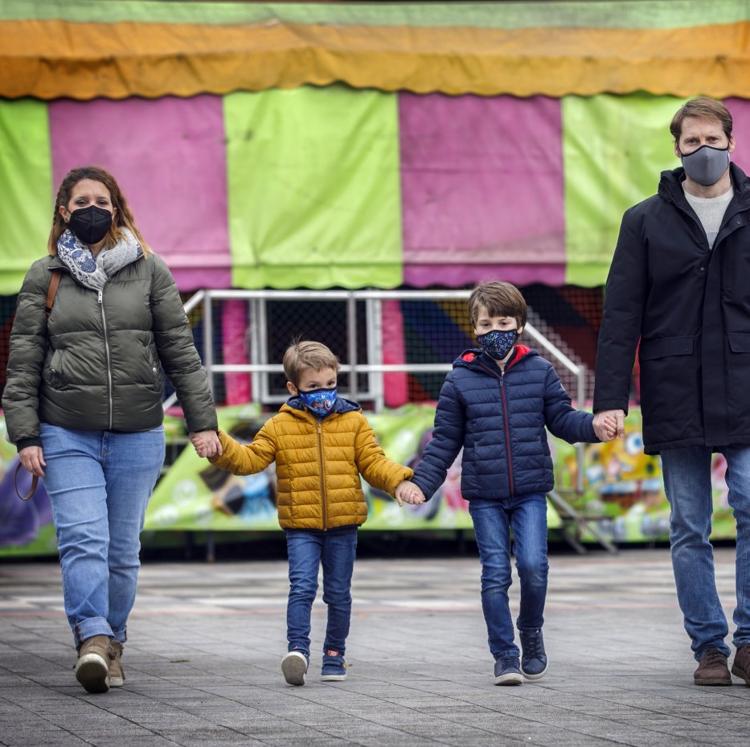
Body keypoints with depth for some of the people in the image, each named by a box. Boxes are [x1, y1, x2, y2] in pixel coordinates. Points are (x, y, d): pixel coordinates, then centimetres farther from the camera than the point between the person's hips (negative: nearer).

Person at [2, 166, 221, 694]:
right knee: (83, 538, -16)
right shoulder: (45, 277, 7)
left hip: (138, 435, 1)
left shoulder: (149, 271, 8)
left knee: (123, 548, 5)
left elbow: (180, 350, 8)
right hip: (68, 435, -1)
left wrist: (203, 421, 3)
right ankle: (93, 639, -25)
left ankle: (112, 642, 17)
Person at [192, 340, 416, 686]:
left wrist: (399, 481, -16)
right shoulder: (280, 426, 2)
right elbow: (250, 459, -2)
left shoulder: (354, 422, 4)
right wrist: (219, 447, -19)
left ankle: (335, 655, 20)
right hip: (300, 526, -1)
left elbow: (373, 463, 1)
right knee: (302, 586, -16)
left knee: (338, 593, 9)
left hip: (342, 525, 1)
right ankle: (297, 648, -21)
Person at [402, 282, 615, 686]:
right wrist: (421, 482, -2)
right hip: (484, 496, 0)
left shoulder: (539, 371, 4)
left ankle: (531, 631, 16)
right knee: (495, 574, -2)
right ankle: (504, 655, 7)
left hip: (530, 490, 0)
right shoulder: (460, 379, 3)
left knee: (533, 566, -11)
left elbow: (561, 418, 8)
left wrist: (593, 426, -12)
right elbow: (445, 440, 7)